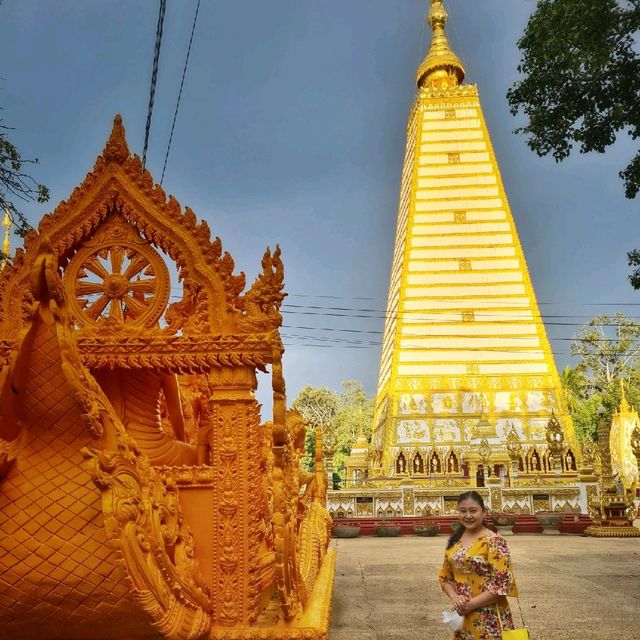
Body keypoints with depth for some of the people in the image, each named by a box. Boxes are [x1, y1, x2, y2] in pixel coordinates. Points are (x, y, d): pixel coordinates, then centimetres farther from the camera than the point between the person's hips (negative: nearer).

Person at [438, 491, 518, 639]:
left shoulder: (494, 541, -13)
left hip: (489, 619, -5)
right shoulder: (454, 541, 5)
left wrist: (470, 604, -18)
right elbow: (445, 576, 10)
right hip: (462, 616, 5)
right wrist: (454, 597, -8)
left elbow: (502, 583, -18)